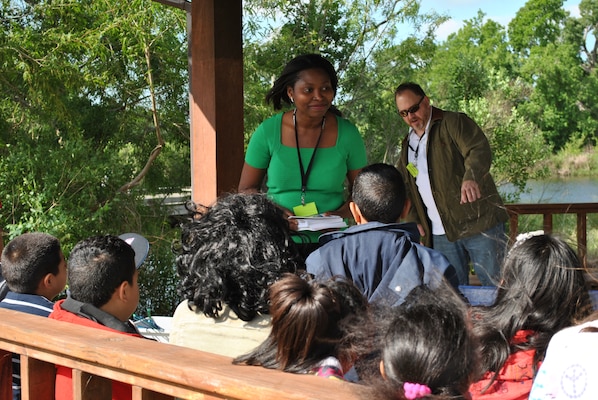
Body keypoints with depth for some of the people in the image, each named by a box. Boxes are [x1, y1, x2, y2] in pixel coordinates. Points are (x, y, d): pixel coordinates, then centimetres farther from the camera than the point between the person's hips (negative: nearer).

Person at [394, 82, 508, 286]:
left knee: (496, 285, -4)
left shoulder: (454, 122, -2)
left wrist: (471, 178, -40)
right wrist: (414, 221, 11)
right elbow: (405, 187, 26)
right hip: (441, 234, 6)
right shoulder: (408, 145, 18)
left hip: (479, 223, -6)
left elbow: (480, 151, -19)